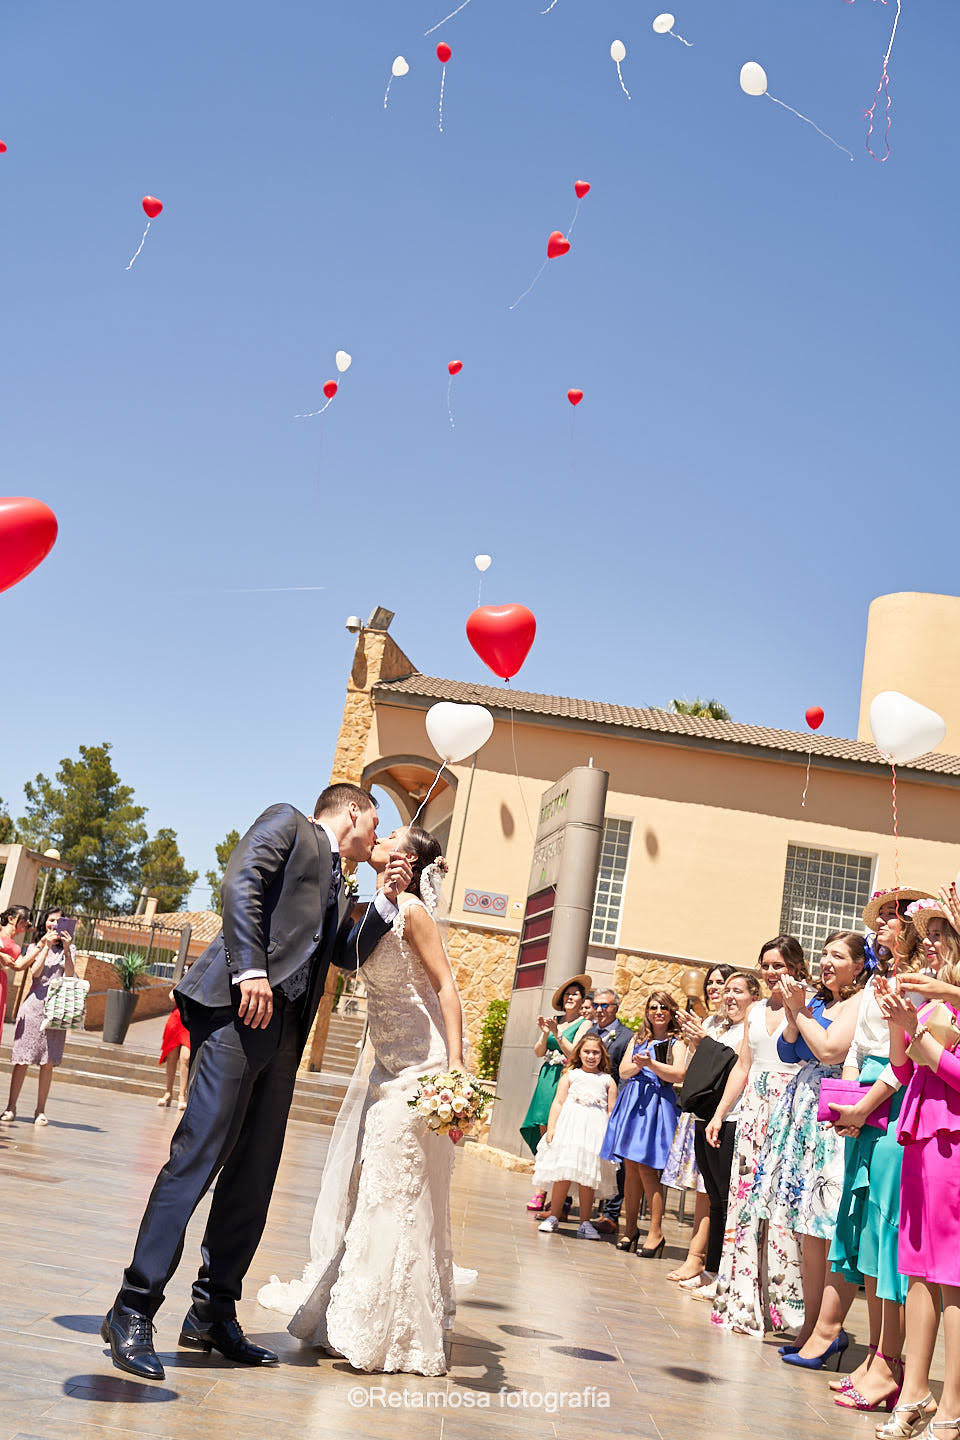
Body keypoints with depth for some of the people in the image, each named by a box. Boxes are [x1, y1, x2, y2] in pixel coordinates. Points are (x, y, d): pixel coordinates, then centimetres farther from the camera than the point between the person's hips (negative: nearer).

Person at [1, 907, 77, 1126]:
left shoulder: (69, 950, 12)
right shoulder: (35, 947, 10)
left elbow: (70, 976, -3)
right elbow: (35, 972, -6)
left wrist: (66, 950, -12)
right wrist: (46, 945, -9)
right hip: (34, 1005, -1)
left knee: (48, 1062, -1)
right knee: (22, 1059, -3)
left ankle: (41, 1111, 5)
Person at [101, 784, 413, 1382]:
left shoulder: (337, 889, 30)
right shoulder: (288, 823, 8)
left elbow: (350, 956, 25)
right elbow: (241, 883, -8)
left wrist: (389, 897, 16)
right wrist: (250, 968, -20)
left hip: (283, 1035, 9)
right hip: (239, 1012, -9)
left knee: (255, 1174, 6)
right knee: (198, 1157, -13)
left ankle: (213, 1314, 13)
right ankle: (134, 1310, -9)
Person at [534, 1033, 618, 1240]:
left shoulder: (608, 1081, 14)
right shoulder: (570, 1075, 12)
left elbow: (612, 1112, 11)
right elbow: (558, 1102, 7)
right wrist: (551, 1128, -2)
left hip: (596, 1130, 1)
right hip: (569, 1126, -1)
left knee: (588, 1178, -2)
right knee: (563, 1173, -6)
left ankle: (585, 1222, 8)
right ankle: (553, 1217, 6)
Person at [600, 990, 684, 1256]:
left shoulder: (676, 1042, 3)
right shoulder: (639, 1039, 19)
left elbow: (679, 1075, -11)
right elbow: (623, 1071, 12)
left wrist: (651, 1063, -19)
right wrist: (638, 1065, -9)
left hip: (658, 1103, -5)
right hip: (632, 1101, 5)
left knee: (646, 1167, -12)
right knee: (630, 1167, 5)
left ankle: (656, 1232, -6)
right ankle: (630, 1228, 13)